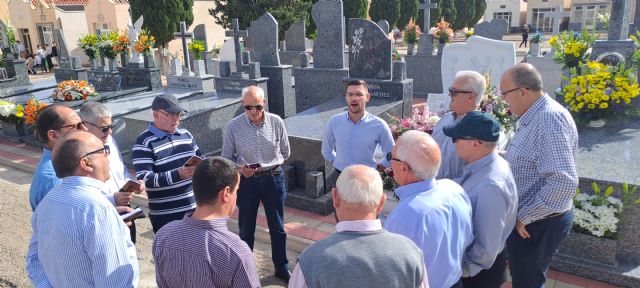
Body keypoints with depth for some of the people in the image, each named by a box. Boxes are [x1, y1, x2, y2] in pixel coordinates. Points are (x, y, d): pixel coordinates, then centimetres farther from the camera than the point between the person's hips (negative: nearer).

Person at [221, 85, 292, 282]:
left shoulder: (276, 122, -9)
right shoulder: (234, 126, -11)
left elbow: (286, 153, 6)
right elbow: (226, 158, -3)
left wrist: (271, 165, 6)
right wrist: (239, 168, -20)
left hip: (273, 179, 1)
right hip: (246, 181, -1)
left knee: (277, 228, 14)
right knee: (246, 229, 14)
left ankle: (282, 268, 34)